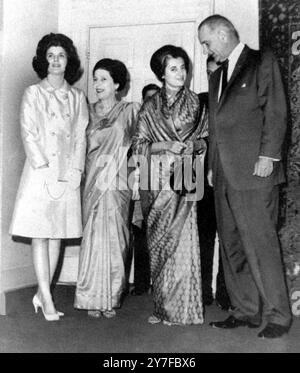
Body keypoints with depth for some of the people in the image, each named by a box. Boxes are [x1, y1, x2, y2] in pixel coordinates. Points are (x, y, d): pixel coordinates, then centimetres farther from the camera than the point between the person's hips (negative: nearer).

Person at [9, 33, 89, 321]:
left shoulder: (77, 97, 12)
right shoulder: (32, 94, 5)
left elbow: (80, 137, 8)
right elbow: (28, 134, -3)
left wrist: (74, 171, -4)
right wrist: (45, 168, -11)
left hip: (68, 175, 3)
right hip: (39, 173, -3)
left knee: (57, 235, 4)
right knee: (39, 235, -4)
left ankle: (42, 294, 15)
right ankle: (46, 298, 0)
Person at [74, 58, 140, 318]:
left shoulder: (130, 111, 4)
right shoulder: (89, 112, 12)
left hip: (117, 182, -2)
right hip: (93, 181, 2)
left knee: (113, 237, -2)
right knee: (95, 236, -1)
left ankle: (111, 298, 10)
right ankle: (94, 298, 9)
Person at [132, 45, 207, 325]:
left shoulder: (195, 103, 7)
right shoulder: (150, 107, 8)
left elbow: (206, 141, 10)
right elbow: (138, 145, 4)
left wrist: (195, 145, -11)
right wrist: (165, 146, -11)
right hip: (156, 181, 1)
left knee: (182, 240, -7)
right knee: (159, 243, 2)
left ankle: (184, 309, 2)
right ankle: (162, 307, 12)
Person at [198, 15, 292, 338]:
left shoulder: (263, 62, 3)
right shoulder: (217, 76, 23)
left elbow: (276, 112, -5)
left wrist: (268, 155, -13)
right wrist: (212, 165, 15)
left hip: (253, 171, -7)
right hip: (224, 176, 7)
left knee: (260, 244, -7)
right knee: (231, 246, 7)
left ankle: (276, 315, 4)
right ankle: (246, 311, 16)